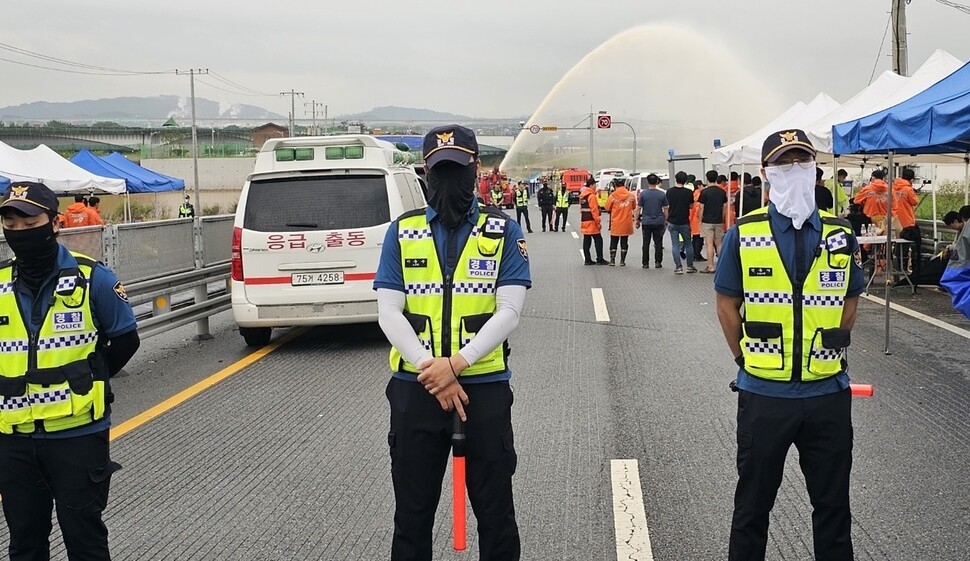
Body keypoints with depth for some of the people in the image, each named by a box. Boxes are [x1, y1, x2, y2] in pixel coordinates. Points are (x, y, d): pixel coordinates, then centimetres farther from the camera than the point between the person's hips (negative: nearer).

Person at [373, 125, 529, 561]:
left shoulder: (503, 231, 2)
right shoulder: (401, 232, 5)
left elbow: (508, 312, -6)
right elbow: (389, 313, -2)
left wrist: (456, 363, -17)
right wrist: (435, 375, -13)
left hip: (485, 386, -1)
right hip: (414, 389, 1)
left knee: (495, 511, 8)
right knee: (412, 512, 11)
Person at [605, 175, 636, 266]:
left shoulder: (613, 196, -9)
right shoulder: (631, 196, -2)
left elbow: (607, 208, -3)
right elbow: (634, 207, 11)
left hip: (615, 223, -2)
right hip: (627, 223, 2)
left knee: (613, 242, 9)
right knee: (624, 243, 10)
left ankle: (612, 260, 7)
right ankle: (622, 261, 9)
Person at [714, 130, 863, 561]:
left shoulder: (841, 236, 2)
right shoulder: (743, 235, -4)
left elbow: (849, 301, 13)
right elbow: (727, 304, 3)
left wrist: (827, 354, 6)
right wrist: (747, 361, 0)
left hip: (828, 394, 2)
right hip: (763, 395, -2)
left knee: (833, 506, 13)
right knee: (753, 503, 11)